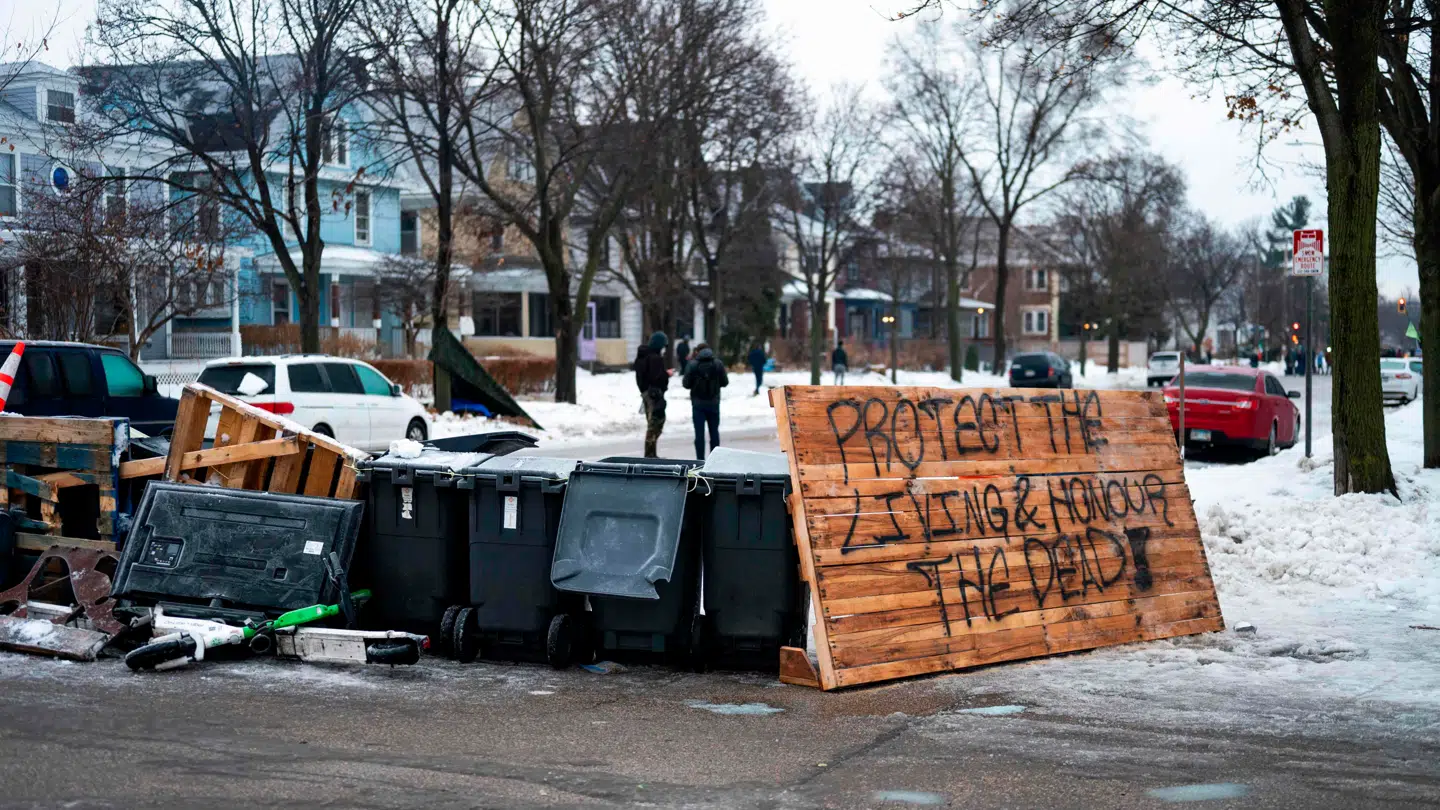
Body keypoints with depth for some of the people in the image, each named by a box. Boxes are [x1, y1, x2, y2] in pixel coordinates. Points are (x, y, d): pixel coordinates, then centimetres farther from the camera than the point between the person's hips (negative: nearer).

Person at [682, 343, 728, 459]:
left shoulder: (692, 364, -10)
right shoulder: (718, 363, -3)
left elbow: (686, 384, -10)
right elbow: (725, 382, 0)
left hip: (698, 403, -2)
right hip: (713, 403, 2)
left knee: (699, 433, 2)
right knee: (714, 431, 13)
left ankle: (700, 460, 0)